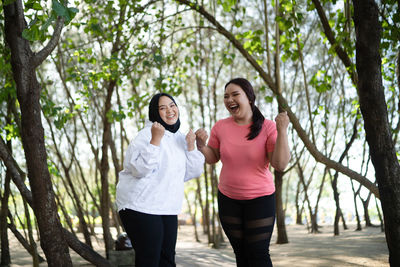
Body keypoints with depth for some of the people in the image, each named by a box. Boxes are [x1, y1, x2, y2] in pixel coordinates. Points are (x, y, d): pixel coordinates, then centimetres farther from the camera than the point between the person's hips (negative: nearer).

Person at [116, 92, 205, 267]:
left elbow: (192, 172, 13)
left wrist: (191, 146, -1)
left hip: (168, 209, 8)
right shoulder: (147, 134, -11)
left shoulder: (179, 138, 13)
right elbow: (140, 169, -23)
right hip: (141, 207, -8)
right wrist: (155, 140, -29)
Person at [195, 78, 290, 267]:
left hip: (260, 199, -3)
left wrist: (282, 131, -27)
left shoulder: (267, 127, -12)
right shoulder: (220, 127, -2)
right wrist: (201, 144, -11)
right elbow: (212, 158, 8)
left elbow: (280, 164, -18)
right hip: (228, 199, 3)